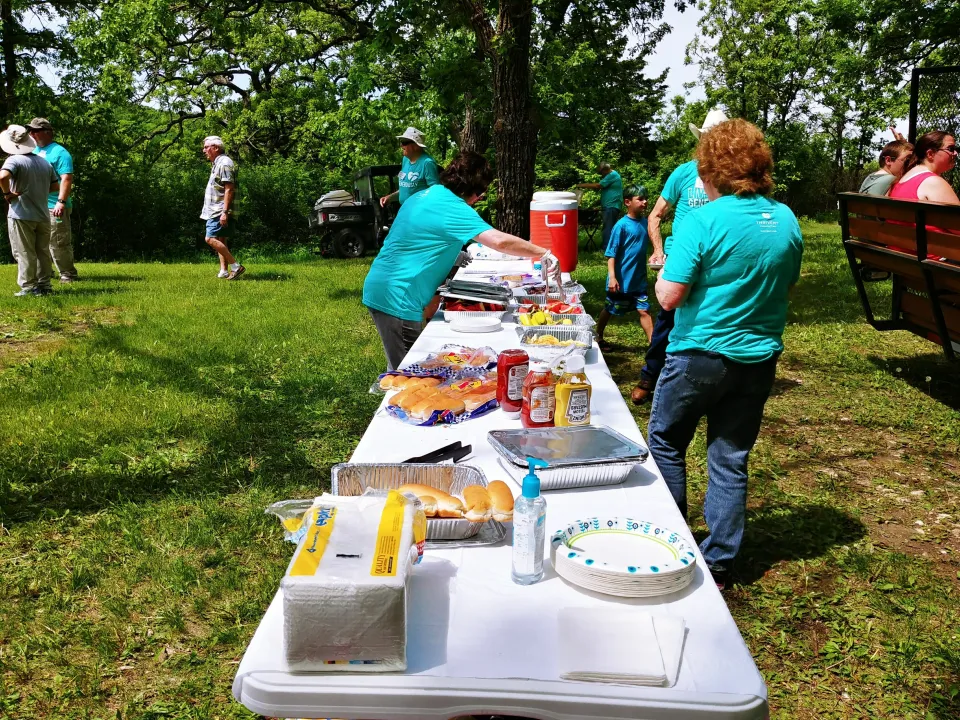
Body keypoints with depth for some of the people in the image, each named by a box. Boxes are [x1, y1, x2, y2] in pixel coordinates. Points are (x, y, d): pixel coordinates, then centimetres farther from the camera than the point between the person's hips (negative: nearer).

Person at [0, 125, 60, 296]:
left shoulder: (14, 160, -12)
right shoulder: (44, 162, 7)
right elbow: (55, 186, 14)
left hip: (21, 215, -5)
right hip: (42, 215, 5)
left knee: (24, 253, 1)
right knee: (43, 252, 12)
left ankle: (28, 287, 4)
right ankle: (44, 285, 15)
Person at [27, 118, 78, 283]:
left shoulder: (59, 152, -8)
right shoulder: (33, 152, 17)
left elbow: (67, 178, -17)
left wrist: (61, 202, -25)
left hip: (54, 207, -8)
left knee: (58, 243, -5)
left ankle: (68, 274, 5)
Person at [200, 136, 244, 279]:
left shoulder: (225, 163, -13)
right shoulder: (217, 164, 19)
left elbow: (229, 189, -21)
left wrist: (224, 212, -26)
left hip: (219, 212, -10)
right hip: (215, 212, 10)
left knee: (211, 239, -16)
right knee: (220, 241, 10)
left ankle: (236, 266, -14)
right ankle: (224, 271, 13)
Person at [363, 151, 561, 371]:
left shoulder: (426, 194, 12)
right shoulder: (452, 208, -17)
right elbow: (500, 241, -25)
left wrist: (453, 255, 19)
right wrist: (544, 254, -16)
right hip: (397, 297, -9)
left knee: (399, 370, 20)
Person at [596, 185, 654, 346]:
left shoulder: (645, 222, 2)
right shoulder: (621, 225, -16)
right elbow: (611, 254, -17)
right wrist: (612, 277, -23)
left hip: (639, 280, 5)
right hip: (621, 280, -5)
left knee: (644, 310, 1)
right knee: (609, 310, 12)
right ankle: (597, 337, 32)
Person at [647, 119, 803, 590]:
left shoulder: (702, 222, -17)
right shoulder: (786, 220, 1)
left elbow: (669, 297, -19)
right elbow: (787, 284, 14)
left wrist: (663, 272, 0)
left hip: (701, 354, -5)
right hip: (758, 357, 5)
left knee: (666, 443, 16)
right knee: (731, 460, 12)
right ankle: (718, 562, 21)